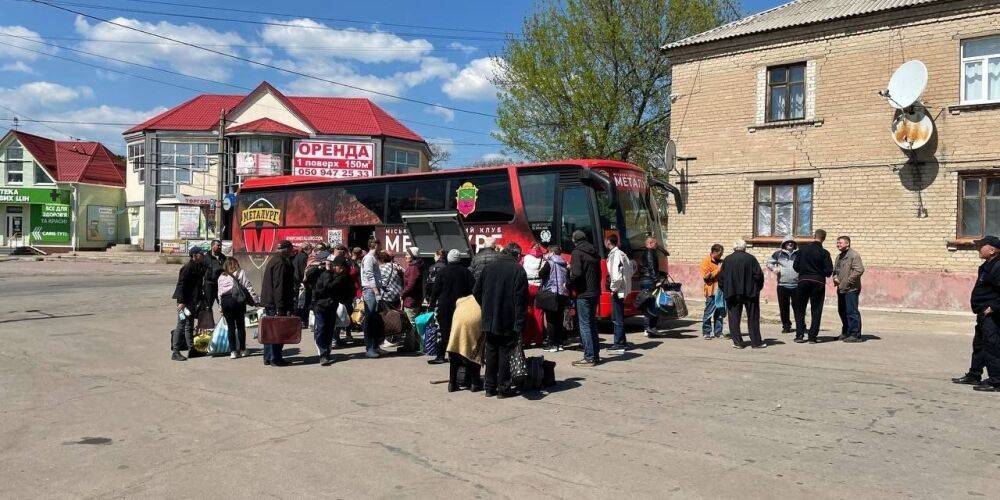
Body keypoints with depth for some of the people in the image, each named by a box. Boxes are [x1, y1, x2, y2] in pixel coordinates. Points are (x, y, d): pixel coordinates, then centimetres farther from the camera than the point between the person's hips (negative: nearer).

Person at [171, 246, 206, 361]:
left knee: (190, 326, 17)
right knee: (182, 325, -7)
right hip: (185, 301, -10)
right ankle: (175, 353, -3)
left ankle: (191, 349, 27)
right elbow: (181, 285, -20)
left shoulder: (199, 267, 12)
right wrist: (181, 301, -25)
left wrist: (201, 299, 20)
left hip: (193, 301, 10)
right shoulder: (188, 268, -16)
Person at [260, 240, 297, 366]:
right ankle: (275, 358, 0)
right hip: (275, 303, -10)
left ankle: (268, 357, 22)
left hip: (268, 302, 10)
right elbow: (279, 286, -22)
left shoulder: (272, 260, 16)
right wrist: (280, 307, -23)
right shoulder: (281, 263, -16)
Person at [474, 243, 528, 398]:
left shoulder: (488, 267, 5)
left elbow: (476, 292, 9)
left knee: (491, 352, 13)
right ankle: (503, 388, 9)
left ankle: (490, 388, 19)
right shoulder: (518, 270, -8)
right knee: (505, 353, 5)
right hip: (508, 322, -4)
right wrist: (519, 324, -12)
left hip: (489, 321, 4)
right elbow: (521, 300, -13)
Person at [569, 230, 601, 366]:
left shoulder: (577, 253, -11)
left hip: (583, 294, -8)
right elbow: (598, 273, 16)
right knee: (592, 323, 16)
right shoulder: (594, 253, 13)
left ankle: (589, 357, -5)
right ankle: (595, 354, 21)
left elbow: (576, 274, -20)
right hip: (595, 292, 8)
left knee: (585, 325, -5)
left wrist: (568, 284, -4)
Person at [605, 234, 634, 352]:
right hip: (622, 290, 10)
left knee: (618, 318, -4)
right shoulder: (620, 253, 13)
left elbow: (617, 275, -25)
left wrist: (613, 288, -16)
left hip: (617, 291, -10)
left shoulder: (615, 255, -17)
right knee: (617, 318, 17)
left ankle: (620, 344, 0)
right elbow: (632, 268, 21)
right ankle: (619, 342, 23)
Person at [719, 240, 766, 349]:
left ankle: (737, 342, 5)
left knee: (734, 318, 7)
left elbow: (721, 277, 1)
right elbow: (759, 275, -7)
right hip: (750, 293, -1)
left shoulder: (727, 260, 0)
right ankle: (756, 342, 11)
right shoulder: (750, 258, -5)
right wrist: (757, 288, 6)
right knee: (753, 318, 8)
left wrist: (725, 290, 13)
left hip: (732, 294, 1)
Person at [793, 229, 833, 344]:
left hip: (803, 281, 1)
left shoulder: (803, 248, -3)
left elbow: (795, 266, -2)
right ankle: (812, 336, 6)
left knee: (800, 309, 11)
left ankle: (799, 335, 6)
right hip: (818, 282, -1)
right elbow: (829, 271, -7)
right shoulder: (824, 253, -7)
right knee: (816, 310, 8)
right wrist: (820, 273, 13)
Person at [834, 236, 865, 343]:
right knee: (842, 311, 15)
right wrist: (835, 277, 6)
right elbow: (835, 269, 27)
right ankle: (846, 333, 26)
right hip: (841, 289, 9)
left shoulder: (854, 255, -11)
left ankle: (856, 335, -3)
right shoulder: (839, 257, 18)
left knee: (852, 312, -8)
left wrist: (847, 281, -19)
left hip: (851, 289, -9)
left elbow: (859, 270, -20)